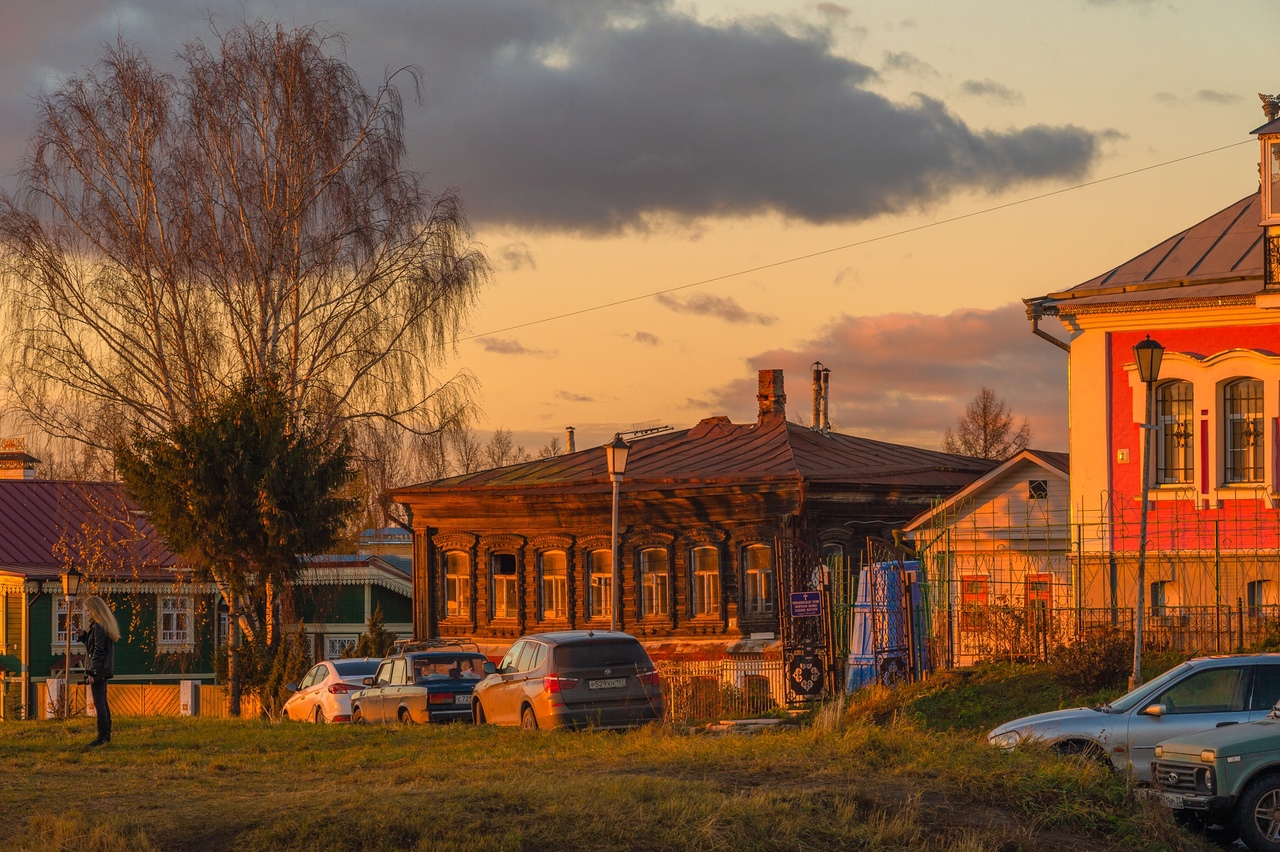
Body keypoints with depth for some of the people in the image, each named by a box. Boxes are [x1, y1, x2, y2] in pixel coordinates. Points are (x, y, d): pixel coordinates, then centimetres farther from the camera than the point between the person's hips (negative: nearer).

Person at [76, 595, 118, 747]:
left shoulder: (98, 627, -16)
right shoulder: (106, 625, 14)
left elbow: (98, 651, -20)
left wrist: (92, 673, -21)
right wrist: (83, 636, 7)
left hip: (98, 670, -10)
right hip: (104, 670, 10)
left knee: (99, 703, -8)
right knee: (103, 702, 15)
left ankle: (102, 736, -8)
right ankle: (106, 735, 20)